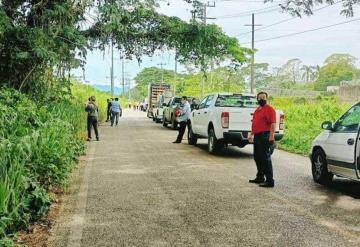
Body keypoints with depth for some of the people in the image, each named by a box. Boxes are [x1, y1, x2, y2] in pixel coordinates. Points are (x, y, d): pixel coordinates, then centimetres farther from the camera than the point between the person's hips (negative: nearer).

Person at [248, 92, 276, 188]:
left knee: (265, 158, -8)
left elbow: (273, 123, -17)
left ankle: (270, 181, -4)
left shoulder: (269, 109, -8)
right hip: (257, 136, 9)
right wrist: (251, 134, 22)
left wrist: (271, 136, -24)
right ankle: (260, 178, 27)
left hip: (265, 136, -9)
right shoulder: (257, 110, 19)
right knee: (257, 158, 15)